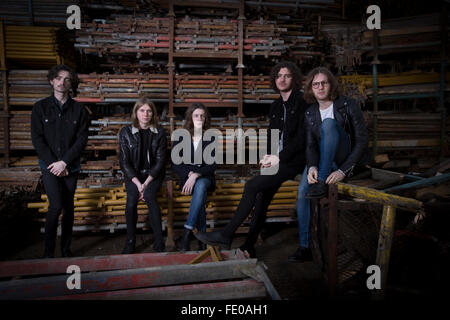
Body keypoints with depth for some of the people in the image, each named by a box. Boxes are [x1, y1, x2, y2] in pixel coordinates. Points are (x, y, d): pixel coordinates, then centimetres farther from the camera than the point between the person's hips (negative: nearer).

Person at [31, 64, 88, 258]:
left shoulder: (79, 110, 2)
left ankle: (66, 249, 21)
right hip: (49, 166, -1)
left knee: (68, 207, 8)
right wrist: (53, 163, -11)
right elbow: (37, 139, -2)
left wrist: (64, 162, -12)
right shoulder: (40, 107, 2)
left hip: (71, 167, 2)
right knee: (56, 206, -14)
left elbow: (82, 139, -3)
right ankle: (49, 251, 1)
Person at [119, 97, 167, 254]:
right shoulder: (126, 132, -1)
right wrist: (138, 183, -15)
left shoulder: (159, 132, -2)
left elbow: (160, 161, -5)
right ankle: (130, 241, -10)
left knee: (149, 196, -29)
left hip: (153, 174, -1)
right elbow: (124, 162, -3)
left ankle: (159, 242, -22)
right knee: (131, 199, -26)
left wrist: (146, 183, -15)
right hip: (133, 174, 1)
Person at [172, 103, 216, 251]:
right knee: (201, 193, -34)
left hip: (205, 177, 0)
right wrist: (189, 174, -16)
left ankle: (187, 232, -36)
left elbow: (212, 165, -2)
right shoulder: (180, 137, 5)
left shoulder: (210, 138, 6)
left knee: (200, 185, -37)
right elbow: (176, 165, 3)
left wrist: (196, 175, -20)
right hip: (186, 177, 0)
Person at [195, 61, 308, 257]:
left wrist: (279, 158, -14)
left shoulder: (302, 103, -4)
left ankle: (226, 235, -14)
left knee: (252, 186, -20)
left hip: (293, 161, -7)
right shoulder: (275, 106, 18)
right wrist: (269, 156, 1)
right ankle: (249, 247, -1)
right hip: (277, 160, 7)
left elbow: (302, 139, -11)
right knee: (261, 198, -7)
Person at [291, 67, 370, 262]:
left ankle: (322, 184, -29)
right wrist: (312, 167, -24)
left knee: (329, 123, -27)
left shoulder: (348, 105, -7)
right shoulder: (310, 114, 6)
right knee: (303, 189, -25)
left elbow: (362, 140, -12)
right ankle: (305, 247, -16)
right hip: (324, 162, 4)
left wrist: (343, 170, -23)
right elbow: (310, 145, -1)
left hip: (348, 162, -4)